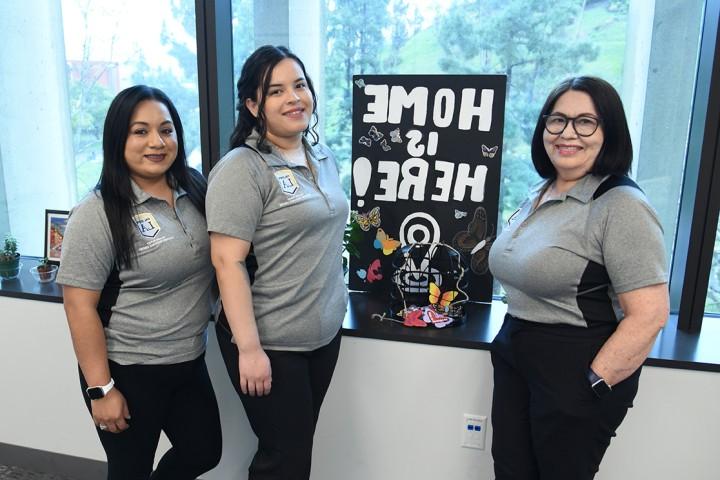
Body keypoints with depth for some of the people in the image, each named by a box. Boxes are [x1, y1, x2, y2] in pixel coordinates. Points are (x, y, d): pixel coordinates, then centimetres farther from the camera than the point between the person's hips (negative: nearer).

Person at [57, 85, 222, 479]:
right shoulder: (97, 214, -18)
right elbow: (80, 306, -16)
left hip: (190, 362, 6)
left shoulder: (194, 189, -1)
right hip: (128, 372, -5)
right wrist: (100, 389, -15)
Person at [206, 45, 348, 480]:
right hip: (271, 343, -7)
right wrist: (249, 348, -22)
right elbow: (227, 261, -20)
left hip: (325, 332, 7)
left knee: (299, 444, 22)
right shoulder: (242, 169, -16)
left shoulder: (324, 157, 7)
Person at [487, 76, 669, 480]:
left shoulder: (621, 206, -17)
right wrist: (512, 336, 16)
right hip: (514, 357, 8)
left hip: (576, 370, -7)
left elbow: (649, 315, -21)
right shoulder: (541, 194, 8)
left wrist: (592, 386, -19)